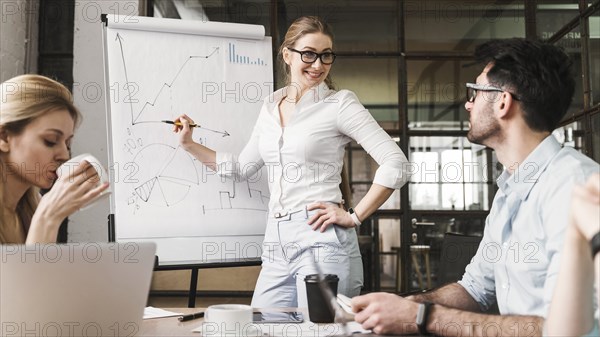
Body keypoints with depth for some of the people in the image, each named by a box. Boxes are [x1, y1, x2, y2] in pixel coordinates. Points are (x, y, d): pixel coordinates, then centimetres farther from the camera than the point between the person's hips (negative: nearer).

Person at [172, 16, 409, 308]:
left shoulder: (339, 103, -4)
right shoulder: (271, 106, 14)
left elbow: (395, 164, -9)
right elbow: (242, 168, 22)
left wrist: (354, 217, -11)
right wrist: (189, 145, 17)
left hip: (322, 238, -6)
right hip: (276, 243, 6)